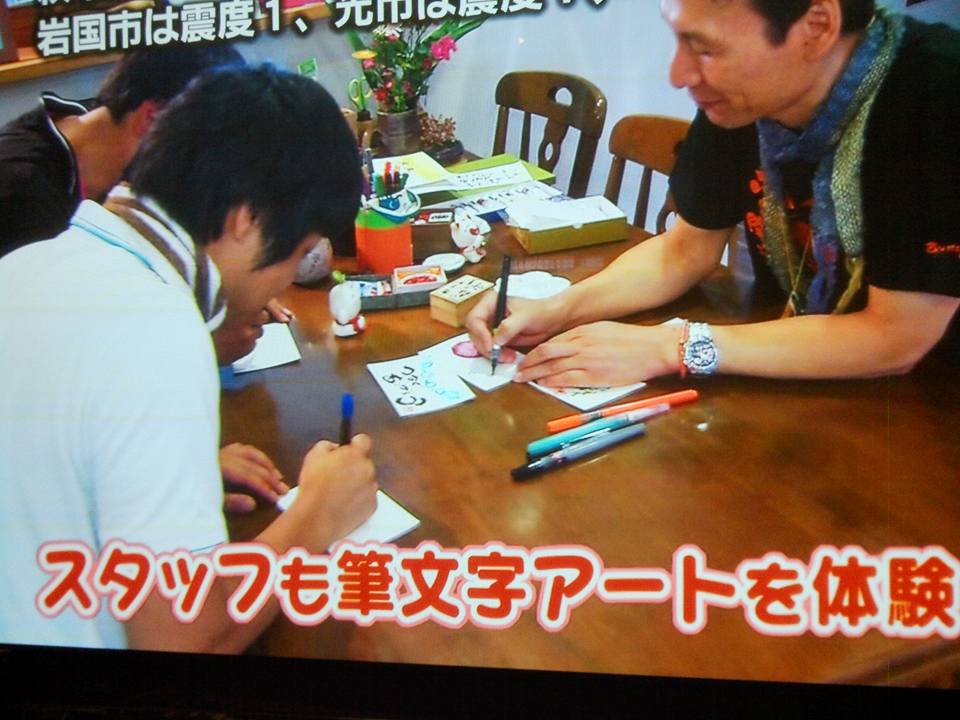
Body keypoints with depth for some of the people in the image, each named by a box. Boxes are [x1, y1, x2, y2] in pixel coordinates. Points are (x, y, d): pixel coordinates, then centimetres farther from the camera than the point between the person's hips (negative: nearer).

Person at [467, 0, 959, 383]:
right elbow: (688, 248, 4)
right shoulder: (740, 99, -9)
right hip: (796, 376, 5)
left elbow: (896, 338, -26)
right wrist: (558, 311, -11)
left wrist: (672, 347, -25)